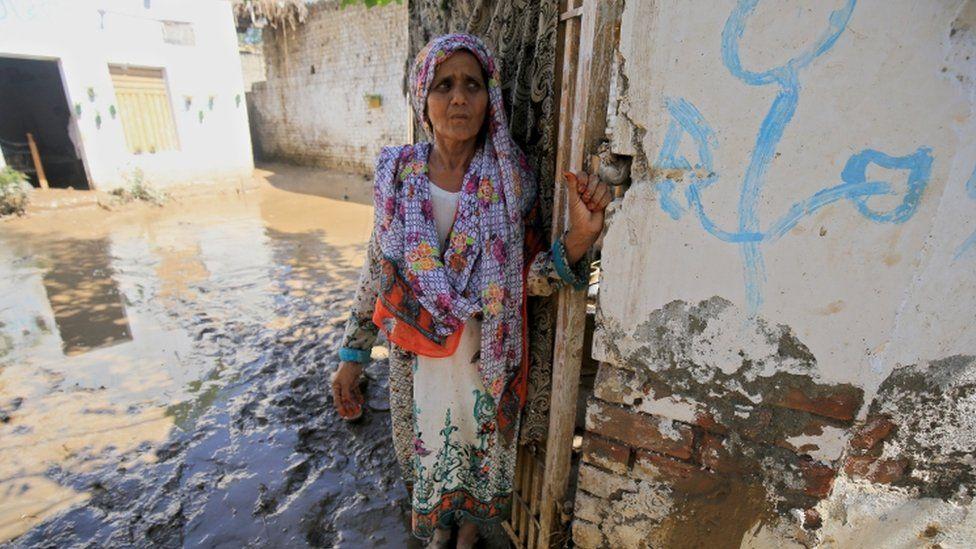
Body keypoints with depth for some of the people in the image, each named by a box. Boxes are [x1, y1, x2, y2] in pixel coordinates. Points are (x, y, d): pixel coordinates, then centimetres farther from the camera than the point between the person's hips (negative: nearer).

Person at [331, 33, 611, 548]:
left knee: (479, 444, 20)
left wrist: (578, 237, -30)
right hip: (419, 355, 1)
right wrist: (352, 354, 2)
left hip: (487, 357, -1)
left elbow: (531, 277, -11)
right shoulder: (397, 172, -7)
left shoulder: (511, 175, -10)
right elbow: (377, 269, 0)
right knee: (427, 446, 21)